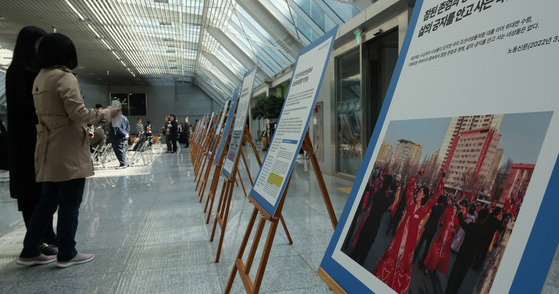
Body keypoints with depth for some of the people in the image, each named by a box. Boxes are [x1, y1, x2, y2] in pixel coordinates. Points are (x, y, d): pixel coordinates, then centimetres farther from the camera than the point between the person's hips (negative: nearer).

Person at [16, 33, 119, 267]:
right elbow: (79, 114, -18)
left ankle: (29, 252, 23)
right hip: (68, 151, -9)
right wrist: (107, 113, -5)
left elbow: (46, 114, 17)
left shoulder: (39, 79, 15)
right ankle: (66, 254, 12)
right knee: (70, 203, 2)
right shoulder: (65, 77, -12)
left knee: (47, 201, 16)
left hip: (48, 151, 9)